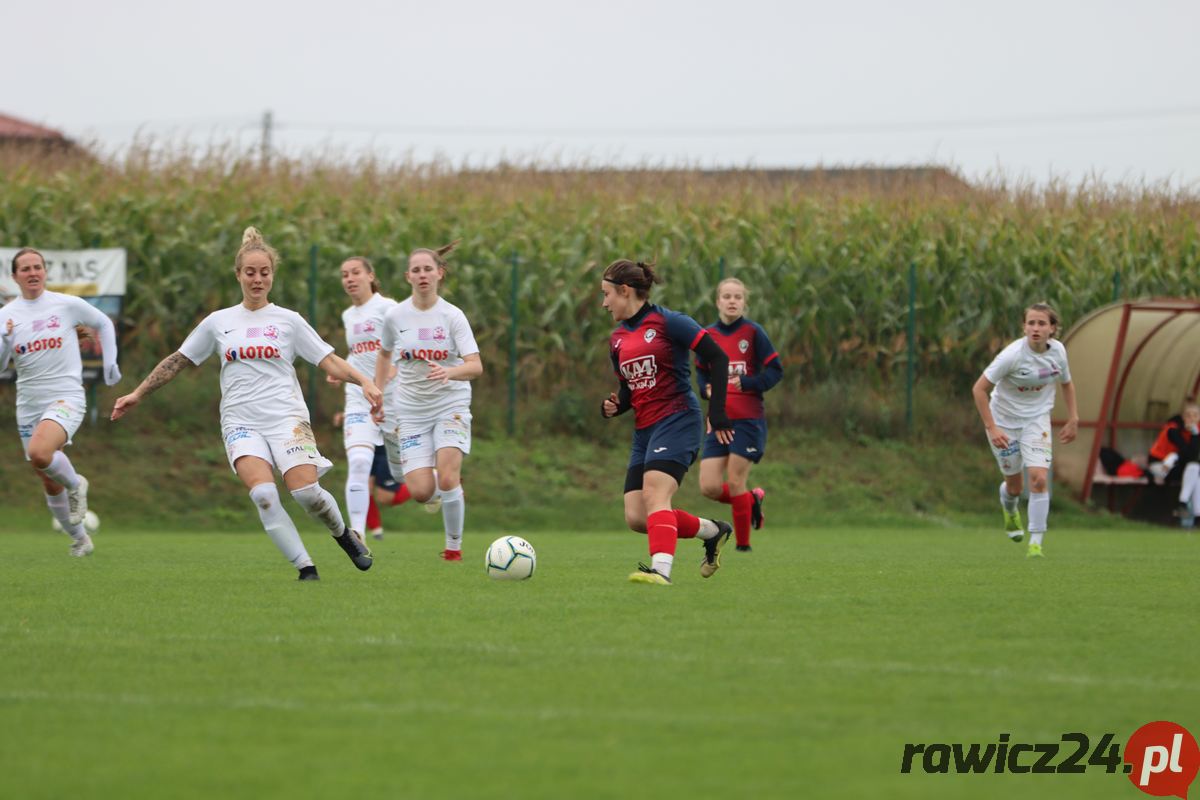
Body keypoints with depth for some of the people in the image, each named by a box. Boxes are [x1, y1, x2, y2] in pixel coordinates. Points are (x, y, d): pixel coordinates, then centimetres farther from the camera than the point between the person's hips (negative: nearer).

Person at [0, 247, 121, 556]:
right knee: (50, 484, 8)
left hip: (66, 397, -4)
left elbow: (103, 324, 16)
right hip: (28, 405, 4)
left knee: (39, 453, -32)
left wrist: (109, 361, 8)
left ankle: (75, 484, -2)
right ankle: (79, 539, 26)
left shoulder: (67, 305, -2)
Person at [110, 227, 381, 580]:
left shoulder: (288, 320, 7)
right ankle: (306, 568, -17)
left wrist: (365, 382, -12)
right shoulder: (218, 322, 12)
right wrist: (137, 394, 18)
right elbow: (178, 361, 19)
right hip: (241, 422, 1)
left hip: (286, 417, -1)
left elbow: (329, 360, 4)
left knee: (305, 491, -19)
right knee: (263, 494, -23)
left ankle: (345, 534, 12)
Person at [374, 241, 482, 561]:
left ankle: (454, 546, -1)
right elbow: (384, 355, 17)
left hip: (451, 405, -2)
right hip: (410, 411, 2)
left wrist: (450, 372, -36)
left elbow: (476, 366, -16)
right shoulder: (395, 316, -2)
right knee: (421, 492, -10)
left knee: (447, 479, -21)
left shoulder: (453, 316, -9)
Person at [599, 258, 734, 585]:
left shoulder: (667, 322, -7)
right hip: (644, 431, 8)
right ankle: (712, 531, 20)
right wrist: (614, 406, 2)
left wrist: (717, 411, -13)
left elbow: (717, 358, -8)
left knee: (654, 494, -28)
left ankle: (661, 570, -39)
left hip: (677, 420, -8)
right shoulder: (617, 339, 15)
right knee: (636, 518, -2)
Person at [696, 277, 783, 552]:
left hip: (748, 419, -4)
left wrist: (747, 383, -19)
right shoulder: (707, 335, 7)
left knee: (735, 483, -7)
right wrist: (706, 389, 0)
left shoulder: (753, 332, -5)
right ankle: (753, 500, 25)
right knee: (709, 488, -5)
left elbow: (775, 370, -4)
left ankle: (743, 544, 10)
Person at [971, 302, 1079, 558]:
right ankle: (1010, 511, 48)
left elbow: (1066, 383, 11)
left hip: (1037, 419, 2)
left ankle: (1036, 542, -9)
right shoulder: (1013, 355, -25)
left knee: (1039, 478, -17)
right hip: (1004, 420, -2)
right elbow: (979, 389, -21)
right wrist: (991, 428, -24)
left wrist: (1073, 419, 7)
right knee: (1014, 485, 10)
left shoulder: (1058, 351, -11)